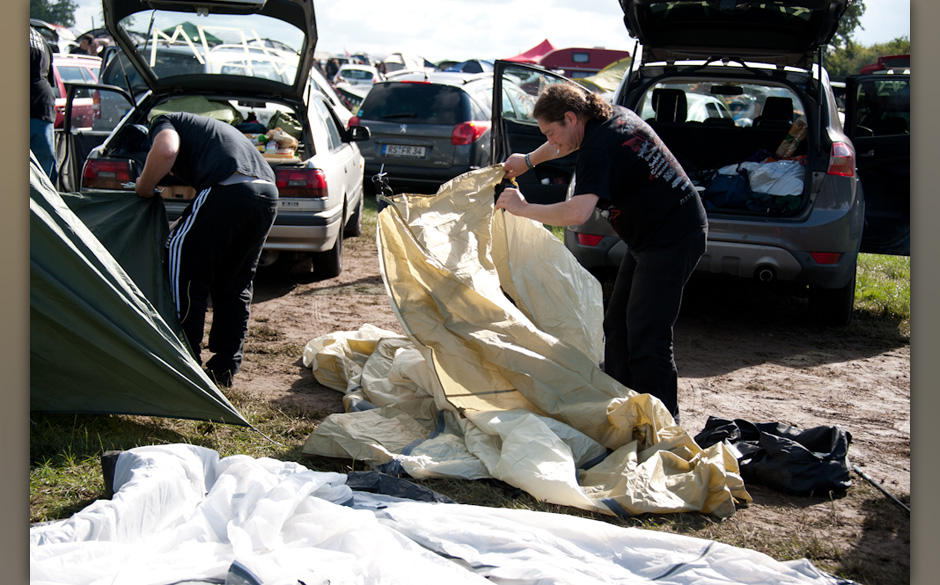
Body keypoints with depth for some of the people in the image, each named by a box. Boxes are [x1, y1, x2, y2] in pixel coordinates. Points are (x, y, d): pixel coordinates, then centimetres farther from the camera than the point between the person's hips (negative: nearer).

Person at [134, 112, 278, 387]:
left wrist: (143, 188, 8)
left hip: (228, 190, -8)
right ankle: (225, 368, 23)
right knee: (234, 285, 18)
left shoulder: (163, 122, 18)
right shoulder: (213, 128, 39)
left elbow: (166, 150, -8)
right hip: (269, 193, 8)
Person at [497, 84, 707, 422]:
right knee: (617, 327, 14)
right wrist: (529, 160, 31)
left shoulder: (598, 150, -23)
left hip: (673, 240, -11)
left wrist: (523, 208, -24)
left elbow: (577, 213, -36)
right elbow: (573, 142, 31)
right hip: (648, 239, 11)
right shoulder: (614, 116, 7)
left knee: (646, 337, -12)